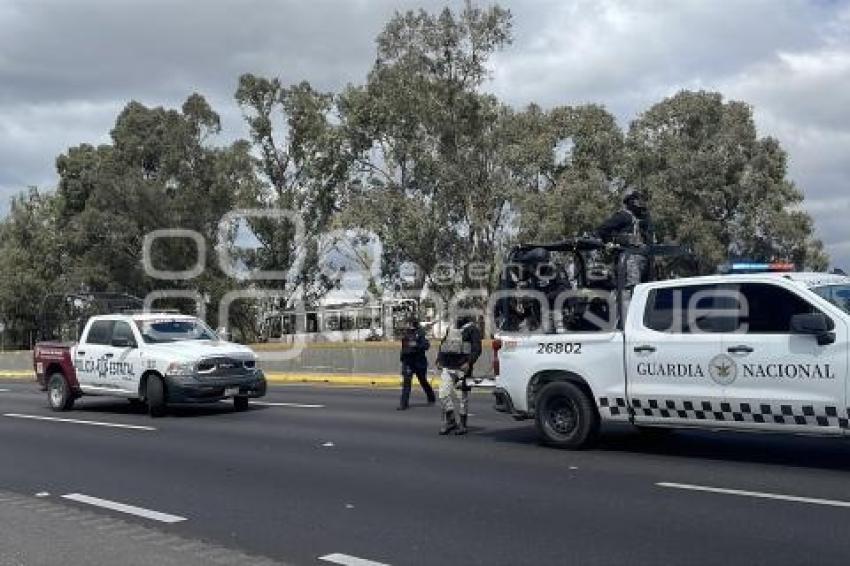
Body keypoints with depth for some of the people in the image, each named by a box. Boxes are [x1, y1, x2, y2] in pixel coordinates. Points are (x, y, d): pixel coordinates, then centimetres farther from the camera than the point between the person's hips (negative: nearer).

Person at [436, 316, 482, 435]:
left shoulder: (472, 329, -1)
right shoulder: (451, 329, 18)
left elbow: (477, 348, -11)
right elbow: (443, 344, 25)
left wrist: (469, 362, -23)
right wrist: (439, 360, 12)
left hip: (462, 367, -5)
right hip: (447, 367, 5)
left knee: (463, 396, 1)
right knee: (444, 393, -5)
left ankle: (462, 424, 11)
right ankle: (450, 421, 7)